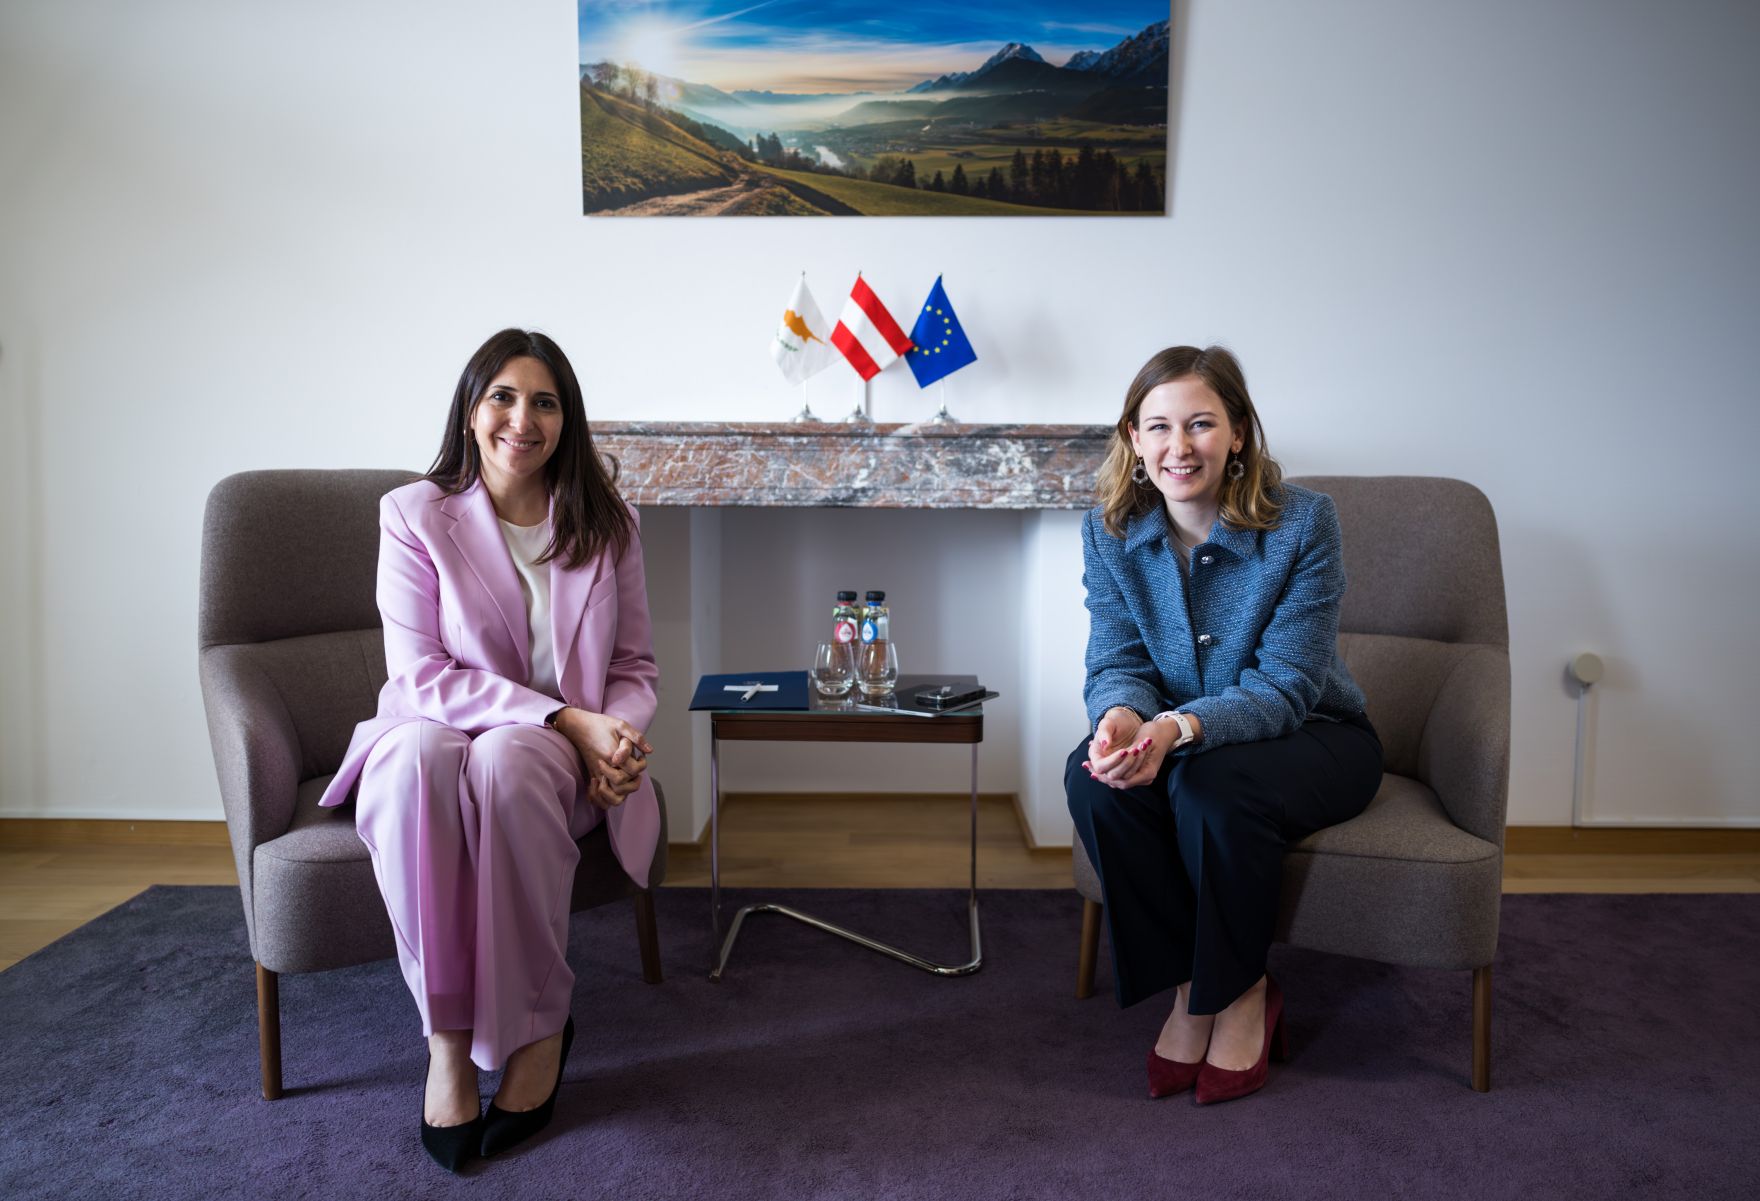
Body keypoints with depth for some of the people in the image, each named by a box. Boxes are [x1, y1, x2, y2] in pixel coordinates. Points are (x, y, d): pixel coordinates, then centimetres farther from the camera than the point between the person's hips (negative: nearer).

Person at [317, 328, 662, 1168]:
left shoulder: (607, 523, 6)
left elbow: (636, 669, 9)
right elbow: (421, 675, -9)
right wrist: (569, 718, -20)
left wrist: (615, 736, -15)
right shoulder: (415, 515, -1)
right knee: (419, 751, -37)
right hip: (435, 740, 0)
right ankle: (446, 1037, -26)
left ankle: (539, 1029, -20)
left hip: (555, 759, 1)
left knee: (507, 756, -36)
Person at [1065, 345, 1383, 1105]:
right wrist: (1120, 716, -35)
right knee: (1093, 775, -27)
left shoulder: (1302, 522, -19)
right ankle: (1187, 984, -8)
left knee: (1212, 784, -34)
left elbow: (1284, 686, -22)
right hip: (1176, 739, 3)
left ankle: (1242, 992, -7)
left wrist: (1180, 728, -41)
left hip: (1311, 736, -3)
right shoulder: (1110, 531, -8)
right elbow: (1117, 661, -9)